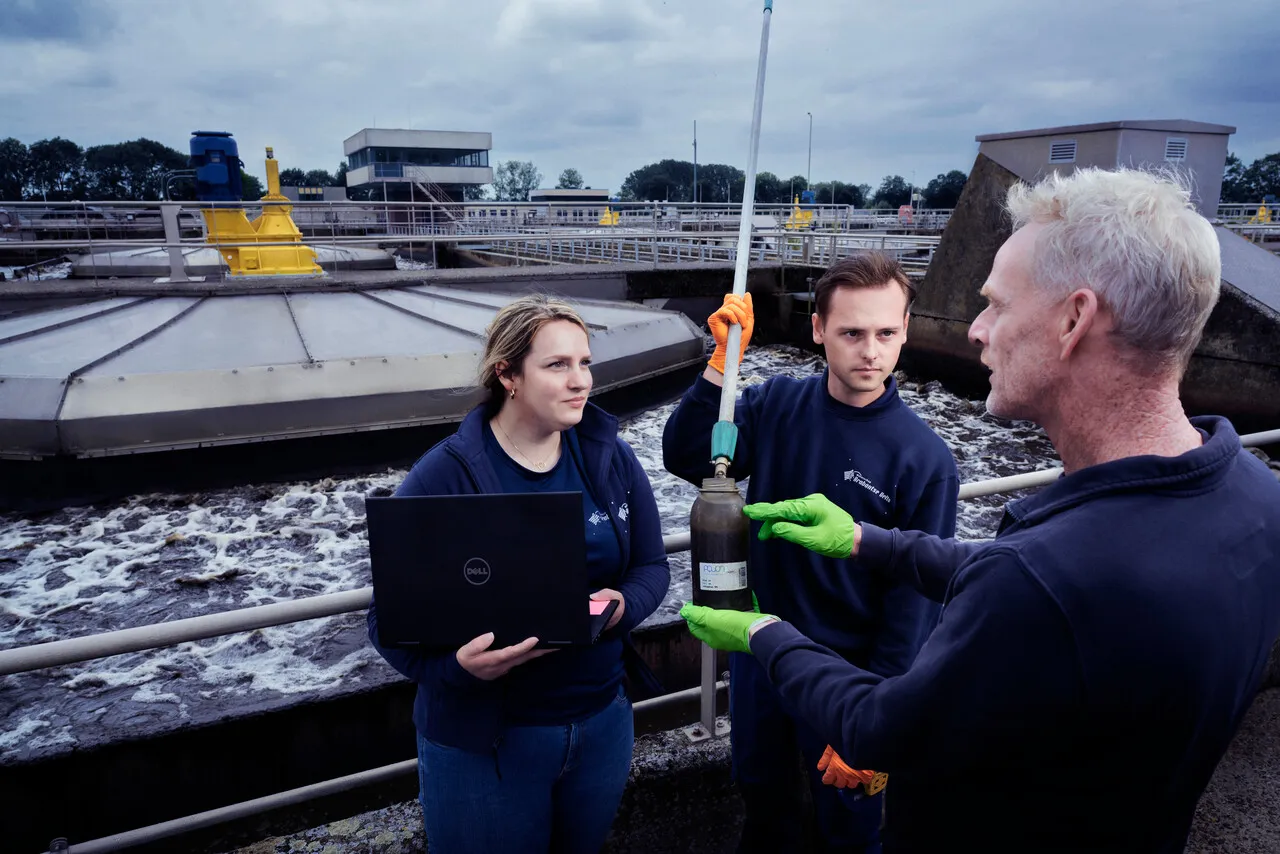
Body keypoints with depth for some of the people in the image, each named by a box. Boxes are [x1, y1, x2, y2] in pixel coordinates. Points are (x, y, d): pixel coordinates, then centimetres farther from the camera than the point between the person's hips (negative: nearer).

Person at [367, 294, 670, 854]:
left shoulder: (611, 457, -5)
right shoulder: (442, 478, -17)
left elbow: (651, 565, 3)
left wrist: (622, 606, -18)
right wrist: (456, 665, -33)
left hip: (602, 721, 4)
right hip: (480, 738, -4)